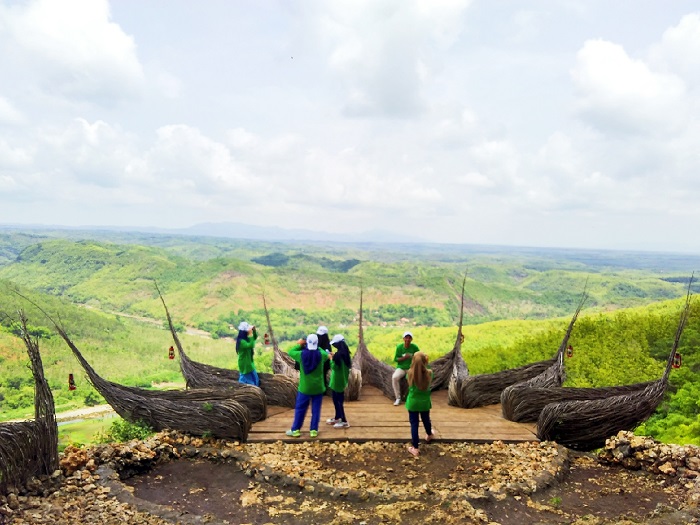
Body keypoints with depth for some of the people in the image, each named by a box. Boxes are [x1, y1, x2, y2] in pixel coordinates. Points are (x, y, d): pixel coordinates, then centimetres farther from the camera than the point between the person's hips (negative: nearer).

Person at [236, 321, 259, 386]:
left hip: (248, 362, 10)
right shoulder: (241, 341, -28)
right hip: (245, 363, -10)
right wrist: (250, 334, -37)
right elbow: (250, 345, -40)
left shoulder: (246, 338, 1)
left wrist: (254, 330, -8)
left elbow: (255, 337, 12)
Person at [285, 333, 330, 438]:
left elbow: (290, 352, 3)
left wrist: (299, 345, 15)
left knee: (300, 409, 12)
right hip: (318, 388, 1)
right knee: (316, 409, 11)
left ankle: (295, 430, 18)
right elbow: (327, 355, 12)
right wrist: (317, 347, 17)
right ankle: (314, 430, 14)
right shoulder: (321, 355, -12)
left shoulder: (301, 354, -14)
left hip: (304, 388, 0)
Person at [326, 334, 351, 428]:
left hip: (337, 381, -9)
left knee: (338, 400, 1)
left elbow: (334, 367, -19)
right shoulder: (345, 352, 4)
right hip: (342, 380, 9)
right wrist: (334, 357, 10)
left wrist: (331, 359, -5)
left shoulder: (339, 354, -24)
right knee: (338, 399, 20)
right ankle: (337, 418, 32)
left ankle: (344, 421, 6)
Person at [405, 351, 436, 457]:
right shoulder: (429, 373, -17)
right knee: (426, 420, 27)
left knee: (414, 424, 8)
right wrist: (425, 364, 6)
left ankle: (415, 448, 12)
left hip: (413, 402, -2)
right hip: (425, 402, 2)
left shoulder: (410, 373, -18)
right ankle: (429, 435, 56)